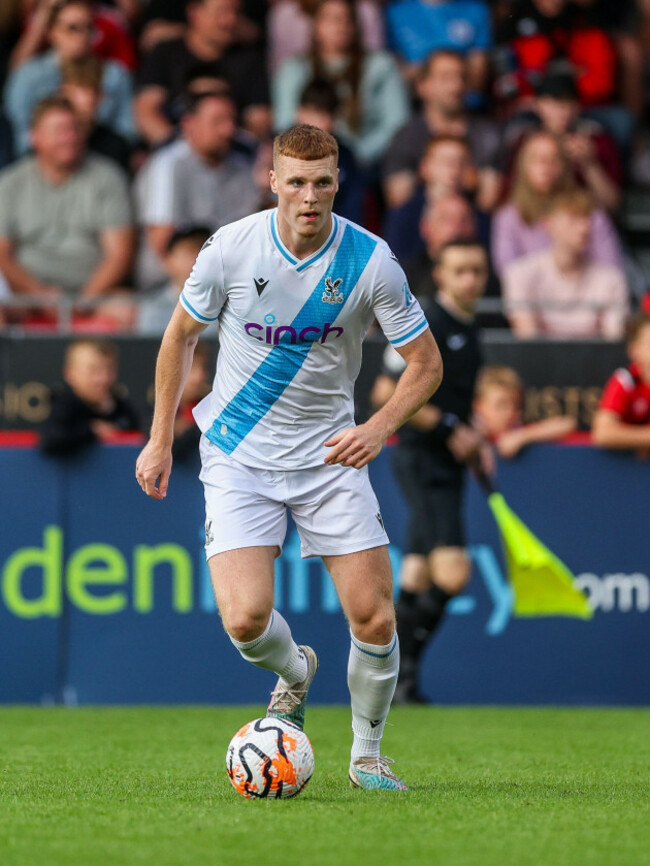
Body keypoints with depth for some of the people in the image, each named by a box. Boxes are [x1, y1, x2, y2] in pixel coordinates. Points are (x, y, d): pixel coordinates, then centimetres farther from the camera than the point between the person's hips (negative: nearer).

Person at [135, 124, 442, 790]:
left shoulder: (371, 262, -13)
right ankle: (295, 672, 20)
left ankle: (367, 754, 19)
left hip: (329, 455, 1)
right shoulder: (230, 249, -12)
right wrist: (161, 439, 6)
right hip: (238, 455, -1)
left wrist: (378, 427, -20)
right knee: (245, 618, -17)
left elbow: (425, 361, -3)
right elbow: (180, 335, 5)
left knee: (374, 617, -7)